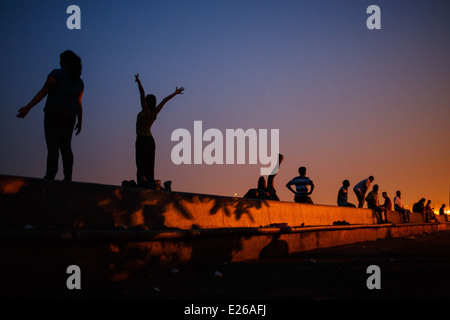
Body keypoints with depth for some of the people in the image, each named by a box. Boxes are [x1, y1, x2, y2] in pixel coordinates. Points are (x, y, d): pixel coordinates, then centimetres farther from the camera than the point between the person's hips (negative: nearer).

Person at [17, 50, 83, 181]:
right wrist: (80, 122, 17)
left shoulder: (56, 73, -4)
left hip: (54, 113, -5)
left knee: (53, 146, -11)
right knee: (66, 146, 6)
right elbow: (78, 103, 10)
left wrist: (28, 107, -12)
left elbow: (43, 92, -10)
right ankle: (68, 177, -2)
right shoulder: (79, 82, 12)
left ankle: (50, 176, -21)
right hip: (69, 115, 5)